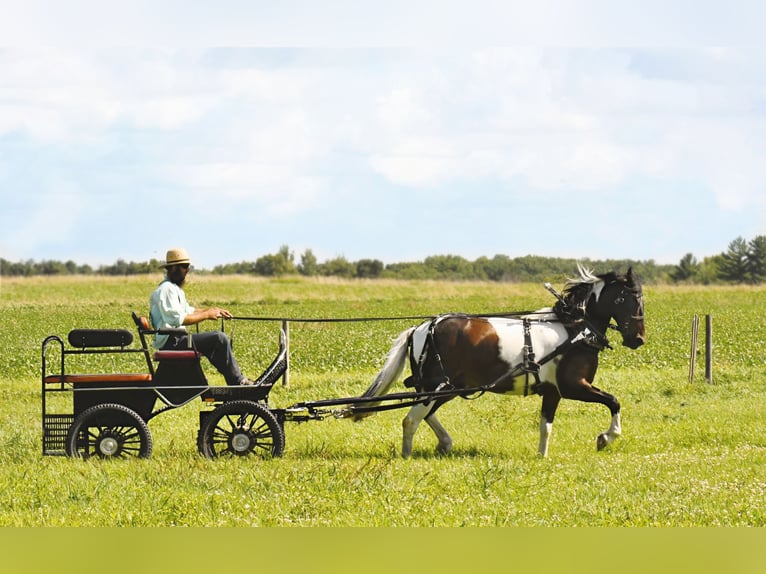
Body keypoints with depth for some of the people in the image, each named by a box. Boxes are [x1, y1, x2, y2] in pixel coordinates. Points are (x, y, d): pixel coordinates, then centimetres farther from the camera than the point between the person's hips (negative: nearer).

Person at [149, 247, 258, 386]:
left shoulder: (174, 288, 19)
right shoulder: (166, 289, -15)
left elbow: (188, 311, 27)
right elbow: (178, 319, -24)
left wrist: (214, 311, 15)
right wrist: (206, 315, -15)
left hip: (175, 339, 11)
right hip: (172, 342, -11)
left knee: (219, 339, 17)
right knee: (219, 338, -17)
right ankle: (238, 382, -10)